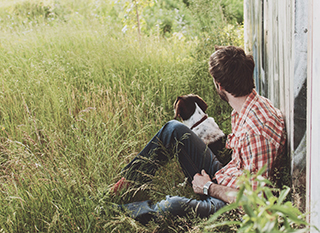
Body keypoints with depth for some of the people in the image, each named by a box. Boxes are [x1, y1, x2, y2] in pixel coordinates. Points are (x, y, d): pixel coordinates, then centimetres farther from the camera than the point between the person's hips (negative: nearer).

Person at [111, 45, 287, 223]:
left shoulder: (258, 129, -31)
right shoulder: (243, 108, -1)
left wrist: (209, 188, -16)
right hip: (220, 178, 9)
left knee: (173, 205, -37)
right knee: (174, 129, 2)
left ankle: (124, 211, -7)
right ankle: (128, 179, 5)